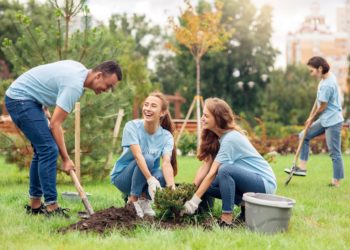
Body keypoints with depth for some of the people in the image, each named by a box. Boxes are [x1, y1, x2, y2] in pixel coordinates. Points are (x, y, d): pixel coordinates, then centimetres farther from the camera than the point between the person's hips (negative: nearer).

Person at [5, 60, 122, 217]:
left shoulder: (80, 69, 5)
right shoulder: (75, 85, -24)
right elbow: (55, 124, -22)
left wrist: (44, 109, 18)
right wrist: (66, 159, -17)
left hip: (25, 98, 11)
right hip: (20, 99, -11)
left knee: (42, 150, 10)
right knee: (49, 150, -15)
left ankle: (35, 205, 16)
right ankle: (51, 207, -13)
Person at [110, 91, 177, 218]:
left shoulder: (166, 136, -10)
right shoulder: (132, 126, -18)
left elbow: (166, 163, -25)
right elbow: (138, 155, -31)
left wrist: (172, 187, -44)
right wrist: (150, 180, -45)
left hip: (148, 176, 2)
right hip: (122, 176, -2)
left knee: (164, 177, -32)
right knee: (147, 158, -32)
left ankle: (144, 199, -1)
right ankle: (133, 200, -15)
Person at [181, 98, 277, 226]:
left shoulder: (230, 139, -24)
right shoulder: (215, 137, 3)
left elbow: (212, 173, -26)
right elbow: (205, 166, -2)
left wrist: (194, 200, -25)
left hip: (265, 183, -9)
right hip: (248, 179, 9)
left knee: (225, 169, -33)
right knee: (205, 185, 0)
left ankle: (226, 219, -25)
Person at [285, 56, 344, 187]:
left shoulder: (327, 85, -22)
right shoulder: (327, 77, 6)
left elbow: (323, 106, -14)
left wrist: (312, 119, 1)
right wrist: (311, 117, 15)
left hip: (332, 122, -10)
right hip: (325, 119, 10)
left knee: (335, 152, -2)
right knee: (304, 136, 11)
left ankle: (336, 181, 6)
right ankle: (302, 167, 13)